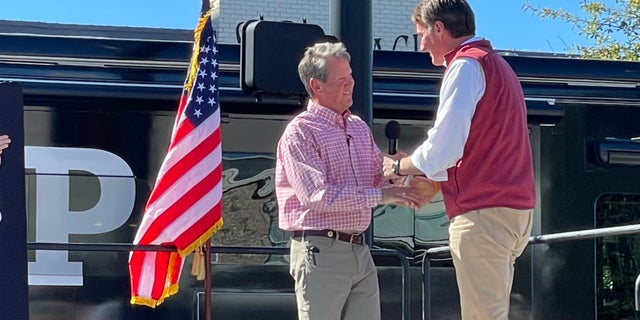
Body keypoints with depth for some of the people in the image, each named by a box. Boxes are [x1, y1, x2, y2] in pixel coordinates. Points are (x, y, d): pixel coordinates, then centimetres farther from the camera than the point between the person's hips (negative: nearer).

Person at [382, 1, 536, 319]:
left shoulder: (466, 65, -8)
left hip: (483, 212, -10)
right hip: (514, 206, 10)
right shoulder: (497, 64, 23)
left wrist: (399, 167, 2)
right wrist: (425, 181, 22)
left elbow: (444, 147, -15)